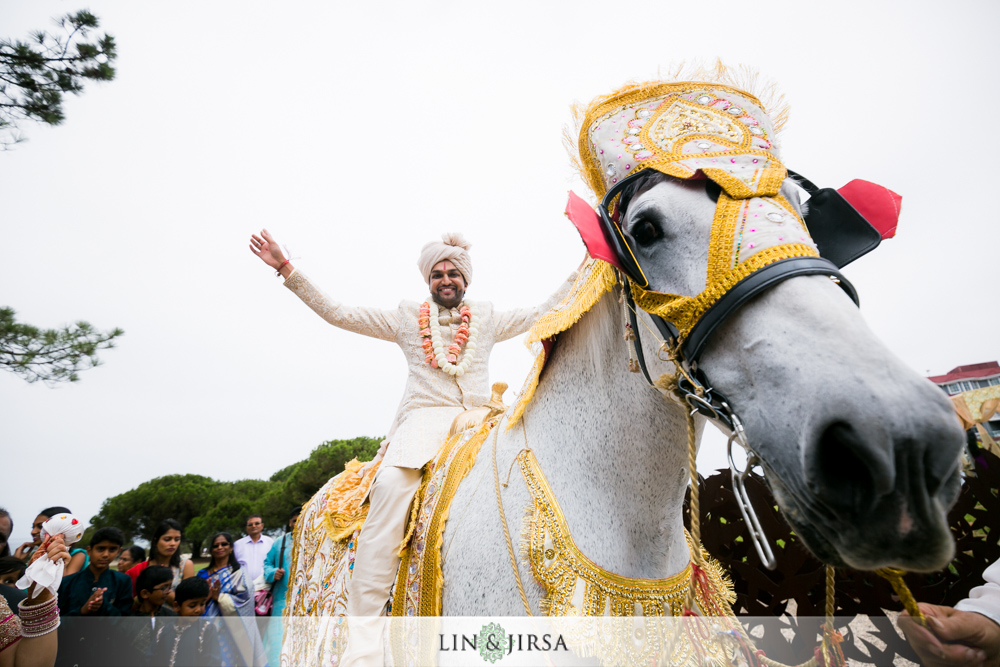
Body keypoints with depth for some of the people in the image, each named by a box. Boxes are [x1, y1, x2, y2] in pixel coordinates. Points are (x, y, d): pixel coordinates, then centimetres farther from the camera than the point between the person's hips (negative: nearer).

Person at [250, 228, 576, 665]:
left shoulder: (489, 319, 20)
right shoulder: (406, 318, 17)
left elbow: (546, 313, 19)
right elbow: (336, 313, 14)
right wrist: (286, 269, 10)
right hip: (423, 417, -2)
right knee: (391, 484, -33)